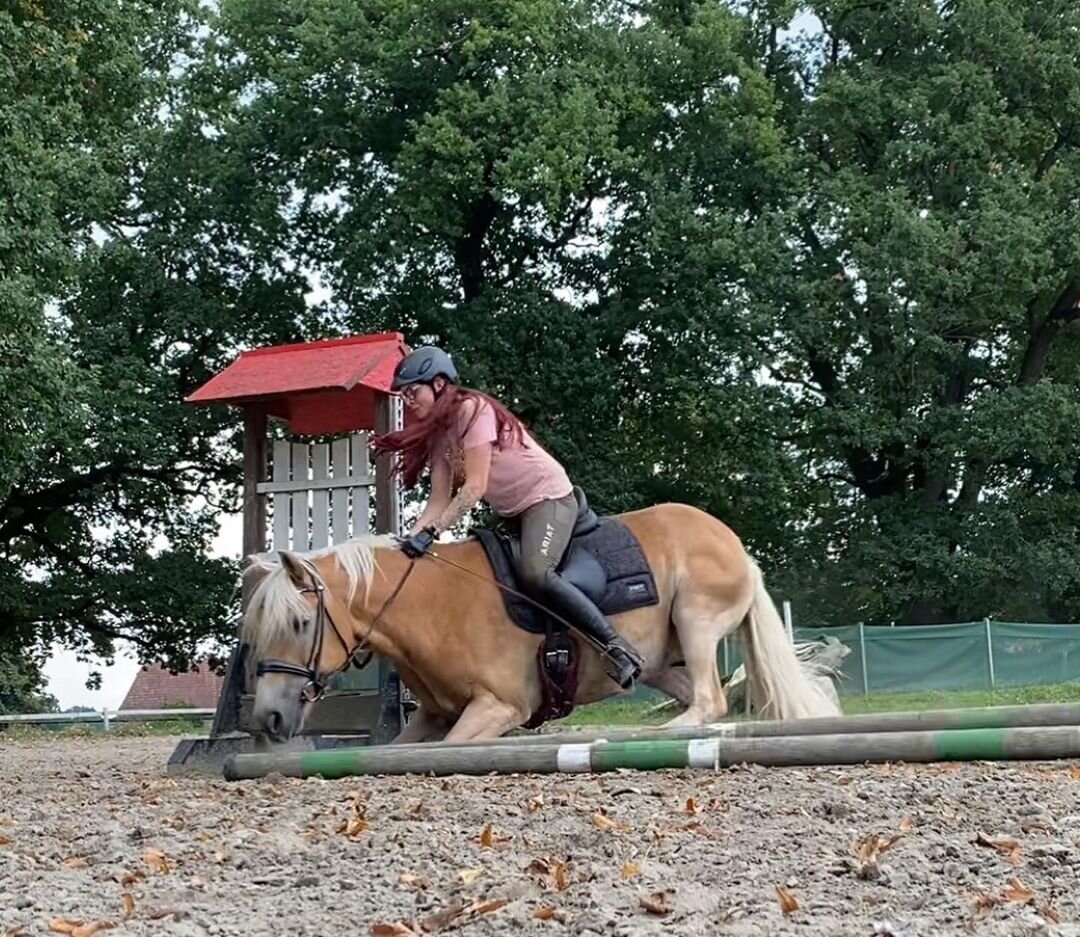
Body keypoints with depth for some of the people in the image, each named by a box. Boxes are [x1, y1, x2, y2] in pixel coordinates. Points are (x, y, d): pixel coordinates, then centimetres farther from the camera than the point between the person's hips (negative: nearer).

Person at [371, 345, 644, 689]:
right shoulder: (437, 432, 8)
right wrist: (412, 538, -16)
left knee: (534, 573, -32)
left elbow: (475, 487, -24)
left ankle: (615, 644, -28)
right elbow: (440, 499, 0)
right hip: (510, 514, 10)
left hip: (548, 497, -10)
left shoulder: (473, 409, -17)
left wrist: (431, 532, -31)